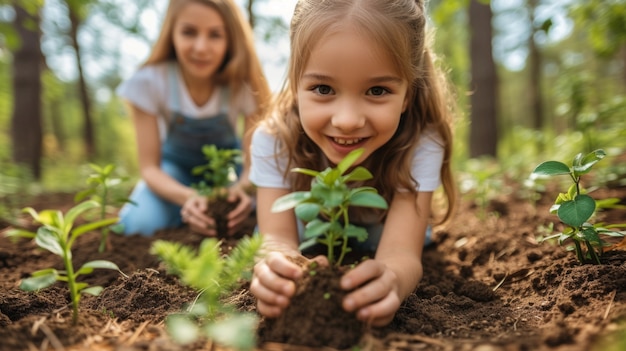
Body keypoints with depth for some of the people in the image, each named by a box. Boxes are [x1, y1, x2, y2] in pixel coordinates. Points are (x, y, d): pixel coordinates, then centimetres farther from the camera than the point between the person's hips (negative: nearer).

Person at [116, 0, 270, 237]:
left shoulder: (245, 84, -25)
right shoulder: (148, 82, -26)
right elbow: (149, 166, -23)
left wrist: (243, 187, -47)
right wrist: (188, 197, -44)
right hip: (176, 166, -1)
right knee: (140, 223, -26)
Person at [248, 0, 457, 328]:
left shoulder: (421, 144, -36)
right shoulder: (273, 140, -32)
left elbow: (401, 253, -44)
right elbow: (277, 236, -36)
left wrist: (389, 279, -69)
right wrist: (277, 272, -61)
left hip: (377, 241, 1)